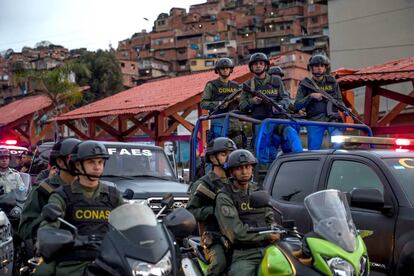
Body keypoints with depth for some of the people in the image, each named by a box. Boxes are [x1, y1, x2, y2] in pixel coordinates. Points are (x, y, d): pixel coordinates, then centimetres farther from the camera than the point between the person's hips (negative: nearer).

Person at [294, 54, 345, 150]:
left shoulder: (332, 82, 11)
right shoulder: (305, 84, 6)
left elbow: (339, 100, 15)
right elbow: (297, 105, 0)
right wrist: (311, 96, -12)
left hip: (332, 119, 0)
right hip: (314, 120, 0)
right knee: (313, 149, 4)